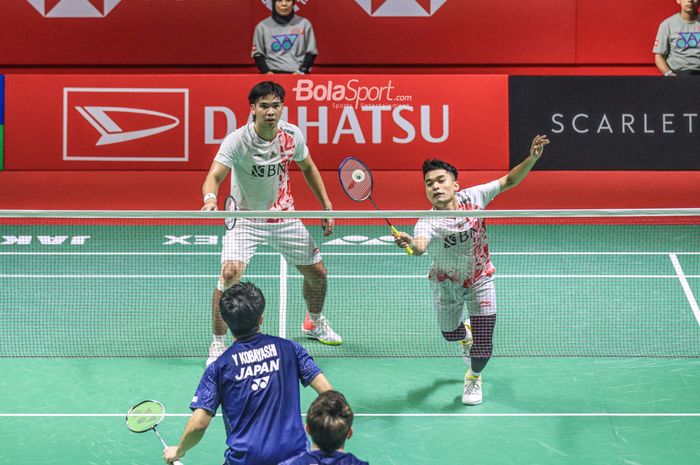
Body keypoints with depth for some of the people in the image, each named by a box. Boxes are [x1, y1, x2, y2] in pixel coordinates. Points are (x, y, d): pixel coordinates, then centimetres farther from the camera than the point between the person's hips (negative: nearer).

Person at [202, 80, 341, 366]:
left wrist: (326, 205, 6)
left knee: (316, 271, 11)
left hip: (284, 216, 4)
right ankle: (218, 345, -8)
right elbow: (214, 176, -36)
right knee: (230, 273, -24)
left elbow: (308, 167, 8)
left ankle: (315, 323, 43)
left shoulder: (292, 135, -11)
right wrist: (210, 198, -58)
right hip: (244, 219, -4)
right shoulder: (237, 141, -24)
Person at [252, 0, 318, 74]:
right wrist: (266, 72, -6)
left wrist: (301, 71, -5)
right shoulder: (263, 26, 7)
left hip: (298, 75, 0)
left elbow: (311, 52, 8)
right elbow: (258, 54, 9)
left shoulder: (304, 24, 7)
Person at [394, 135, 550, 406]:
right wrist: (411, 243, -77)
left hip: (479, 279, 1)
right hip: (446, 282, 0)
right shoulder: (428, 222, -31)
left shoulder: (473, 197, -21)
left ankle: (473, 378, 31)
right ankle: (465, 335, 63)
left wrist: (532, 158, -26)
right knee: (450, 333, 22)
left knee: (482, 347, -4)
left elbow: (509, 181, -11)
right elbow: (420, 246, -53)